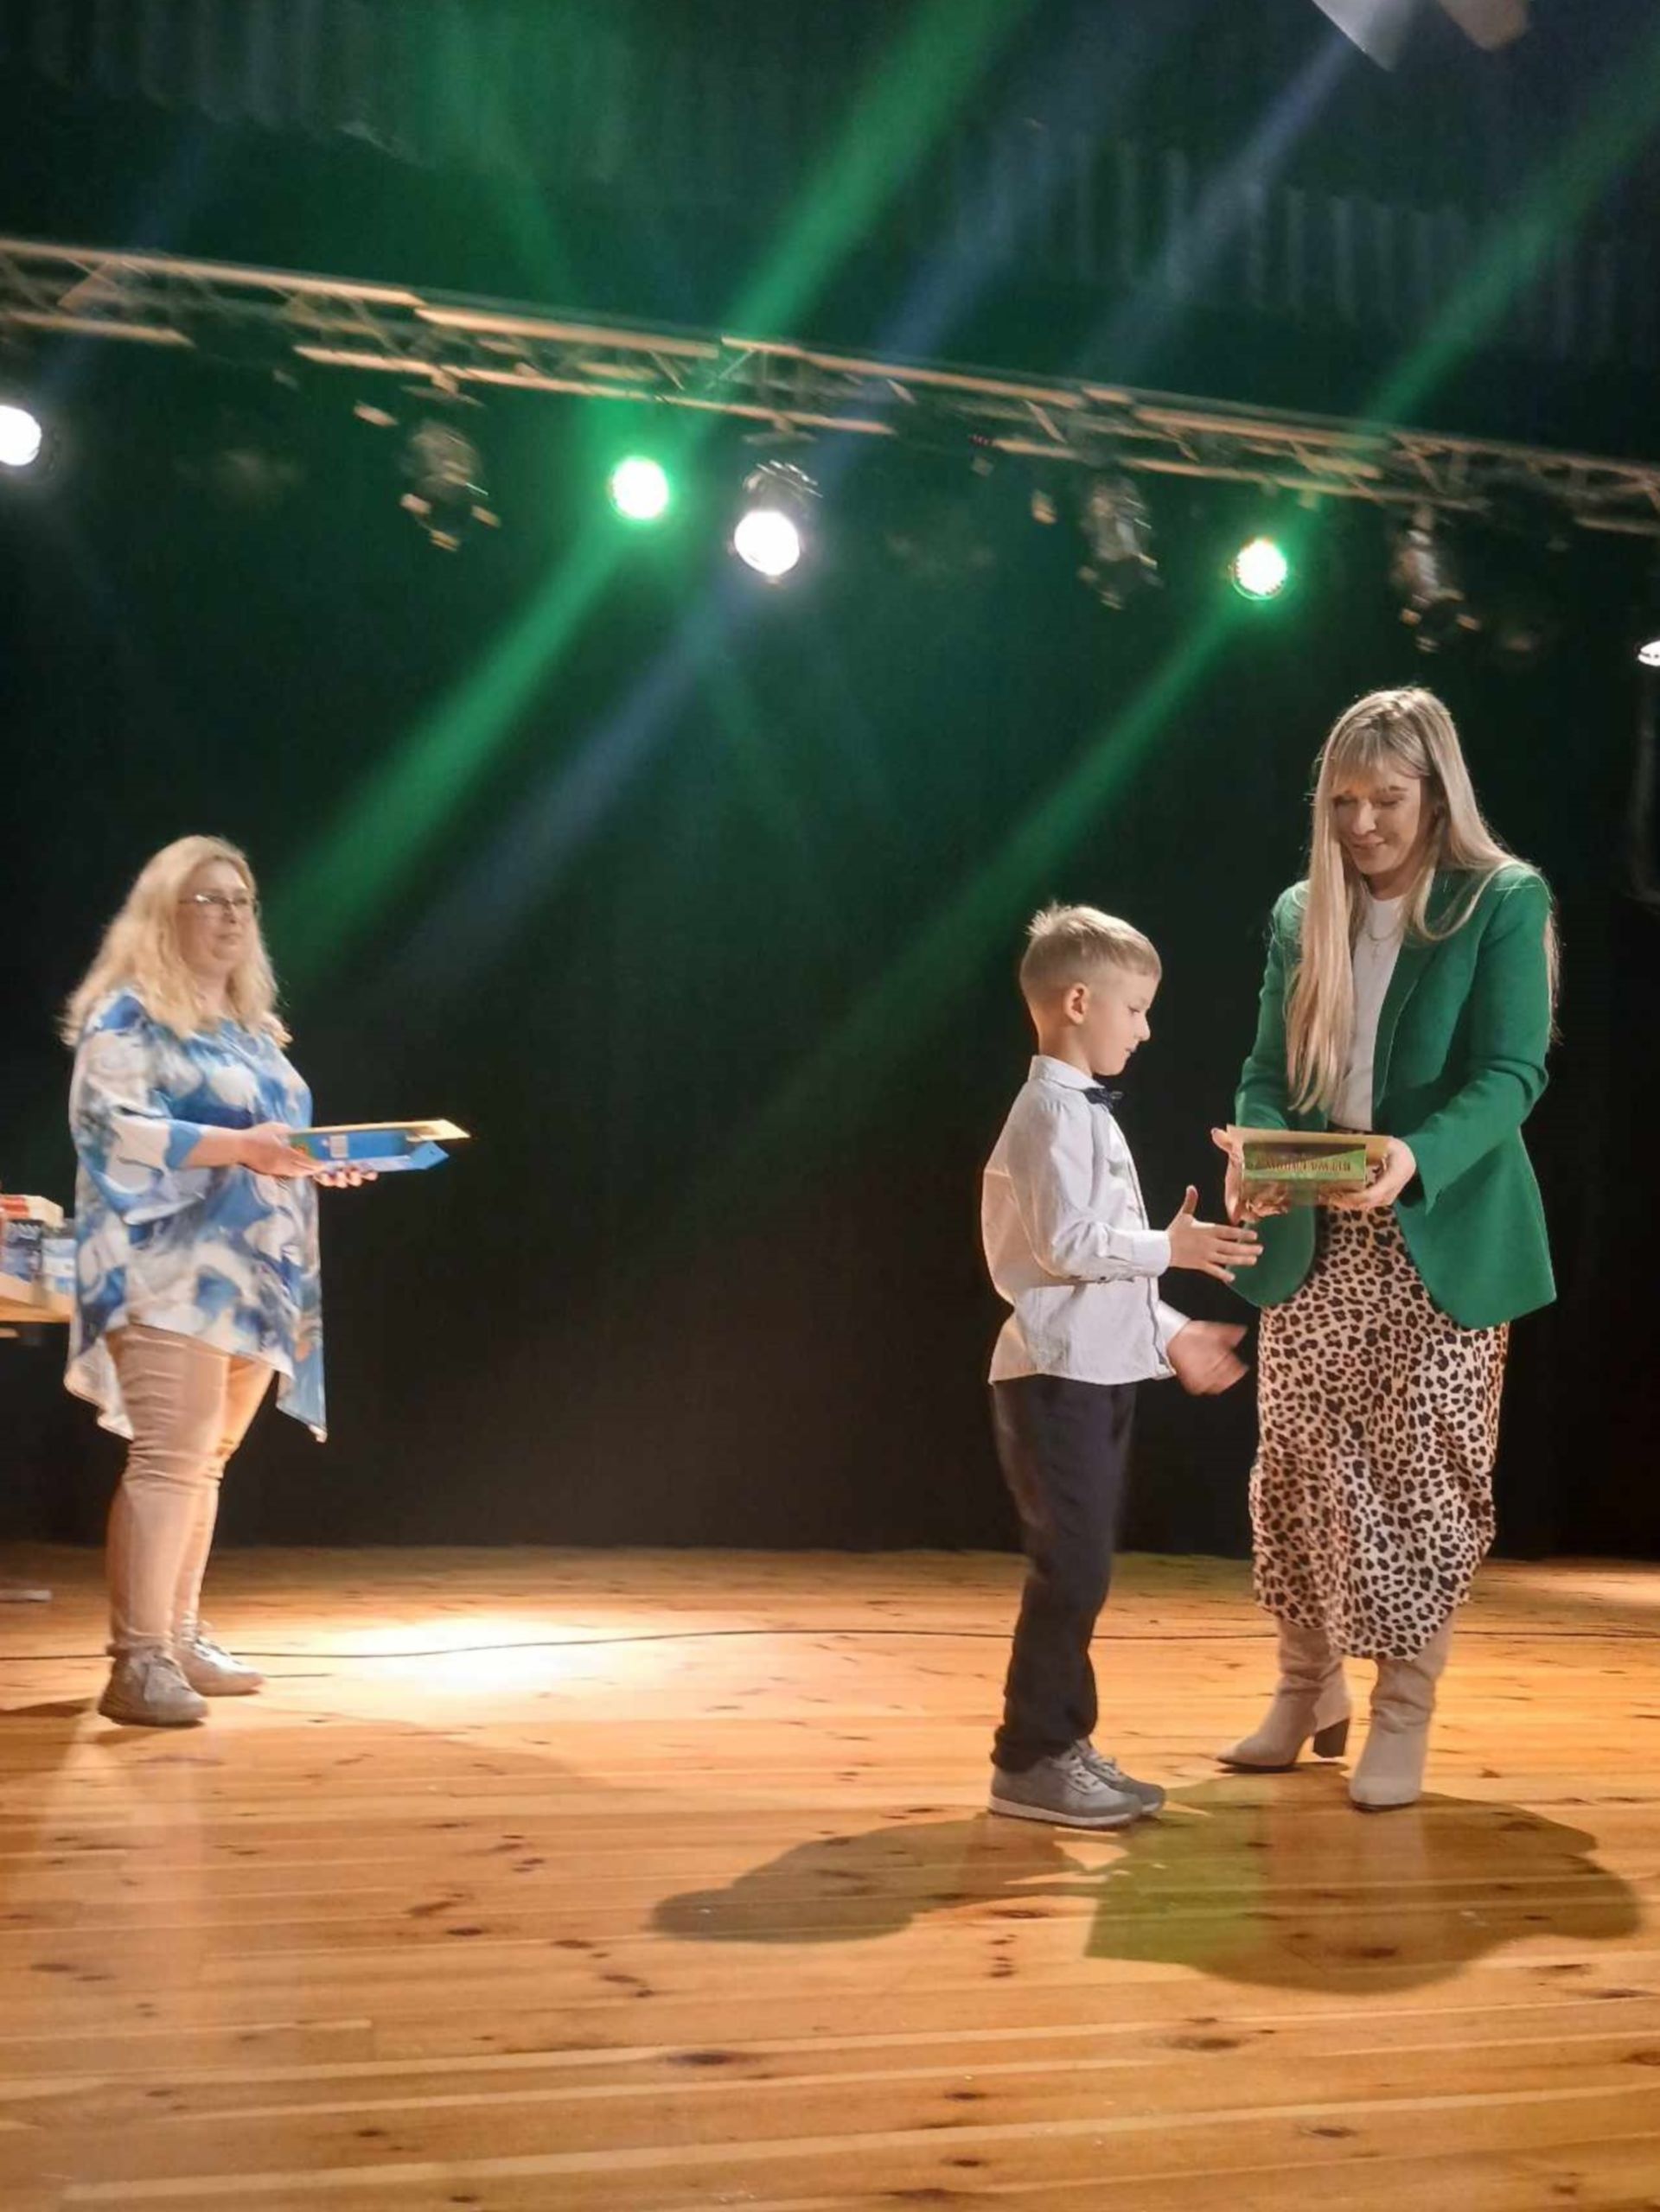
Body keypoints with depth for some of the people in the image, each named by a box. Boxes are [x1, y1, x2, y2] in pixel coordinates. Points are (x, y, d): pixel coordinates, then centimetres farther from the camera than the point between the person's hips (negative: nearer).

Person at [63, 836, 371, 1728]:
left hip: (250, 1275, 8)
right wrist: (237, 1146, -23)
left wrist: (321, 1159, 5)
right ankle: (137, 1661, -18)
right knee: (169, 1457, -16)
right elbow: (111, 1127, -15)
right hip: (169, 1274, -8)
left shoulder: (249, 1026, 22)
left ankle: (179, 1641, 15)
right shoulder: (128, 1015, -3)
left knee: (206, 1461, 9)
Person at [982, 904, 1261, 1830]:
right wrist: (1172, 1246, -17)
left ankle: (1064, 1744, 19)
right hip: (1056, 1375, -10)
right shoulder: (1054, 1112, -13)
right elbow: (1065, 1243, -22)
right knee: (1072, 1569, -8)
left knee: (1084, 1569, 12)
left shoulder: (1087, 1112, 19)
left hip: (1100, 1371, 10)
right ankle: (1029, 1761, -2)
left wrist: (1172, 1333, 15)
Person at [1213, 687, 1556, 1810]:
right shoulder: (1303, 914, 9)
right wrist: (1255, 1148, -16)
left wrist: (1418, 1158, -31)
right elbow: (1269, 1070, 7)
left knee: (1426, 1477, 2)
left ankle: (1405, 1716, 12)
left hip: (1445, 1242, -4)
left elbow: (1512, 1073, -13)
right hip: (1312, 1244, 4)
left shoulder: (1506, 900, -5)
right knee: (1299, 1471, 8)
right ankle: (1308, 1689, 24)